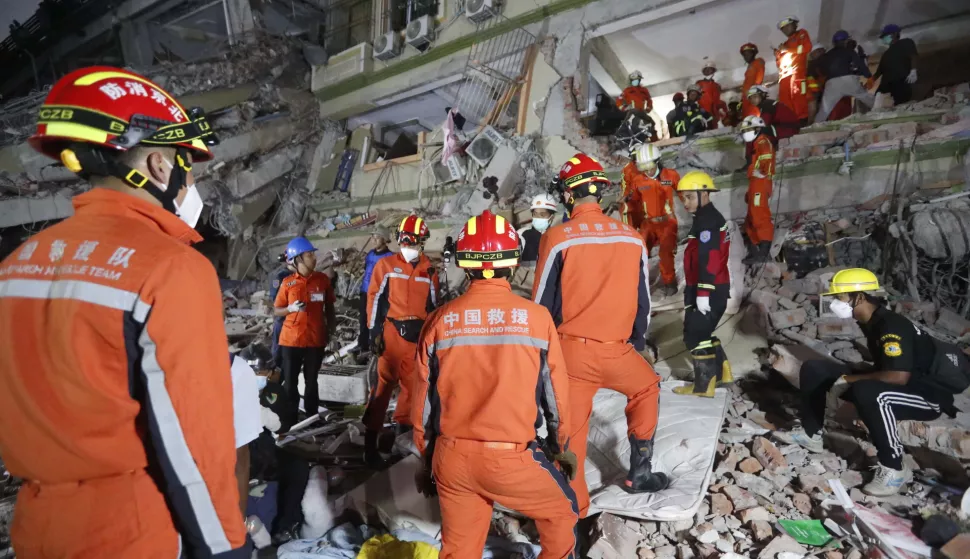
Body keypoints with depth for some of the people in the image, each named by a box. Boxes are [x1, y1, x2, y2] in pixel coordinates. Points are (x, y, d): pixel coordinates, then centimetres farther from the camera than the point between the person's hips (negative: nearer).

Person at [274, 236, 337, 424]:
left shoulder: (323, 279, 1)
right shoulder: (288, 283, -1)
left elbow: (329, 308, 8)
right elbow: (277, 310, 4)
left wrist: (331, 331, 3)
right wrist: (291, 308, -15)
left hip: (316, 339, 1)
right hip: (291, 339, 0)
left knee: (311, 381, 10)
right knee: (290, 382, 5)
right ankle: (290, 421, 17)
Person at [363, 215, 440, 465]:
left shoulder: (430, 271, 11)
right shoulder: (386, 265, 2)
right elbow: (375, 299, 0)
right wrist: (374, 331, -7)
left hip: (418, 334, 4)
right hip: (392, 331, -4)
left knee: (413, 383, 9)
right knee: (384, 382, -6)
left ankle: (402, 428, 24)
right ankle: (370, 438, 0)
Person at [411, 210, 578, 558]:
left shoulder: (440, 320, -4)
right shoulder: (536, 317, -10)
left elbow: (424, 401, 4)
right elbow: (556, 393, 0)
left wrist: (427, 459, 19)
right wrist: (561, 446, 18)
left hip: (451, 457, 3)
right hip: (511, 458, -2)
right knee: (561, 513, 26)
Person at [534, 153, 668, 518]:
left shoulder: (558, 238, -10)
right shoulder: (632, 238, 1)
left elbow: (543, 304, -5)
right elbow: (642, 301, 10)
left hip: (571, 350, -2)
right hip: (617, 349, 2)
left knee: (571, 430, 11)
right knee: (646, 388, 31)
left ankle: (573, 508, 23)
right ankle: (640, 473, 36)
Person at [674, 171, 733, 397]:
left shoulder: (707, 220, -16)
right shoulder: (707, 218, 17)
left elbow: (709, 259, -23)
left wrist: (703, 292, -24)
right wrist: (694, 290, 25)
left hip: (710, 290, -10)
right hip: (715, 288, 10)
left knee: (695, 335, -2)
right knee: (702, 332, 20)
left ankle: (704, 385, 6)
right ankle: (721, 372, 30)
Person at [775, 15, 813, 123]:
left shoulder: (802, 34, 15)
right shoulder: (786, 43, 31)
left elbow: (807, 47, -4)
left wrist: (788, 49, -2)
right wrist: (778, 55, 11)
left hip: (797, 72, -6)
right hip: (784, 75, 6)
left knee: (798, 100, -16)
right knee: (785, 104, -3)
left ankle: (802, 122, -21)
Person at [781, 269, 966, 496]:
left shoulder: (892, 325, -24)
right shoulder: (872, 321, 3)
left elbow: (899, 376, -35)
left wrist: (848, 379, -24)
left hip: (930, 394, -9)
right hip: (891, 385, 9)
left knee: (867, 392, -43)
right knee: (813, 370, 2)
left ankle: (894, 469, -24)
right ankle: (811, 434, 12)